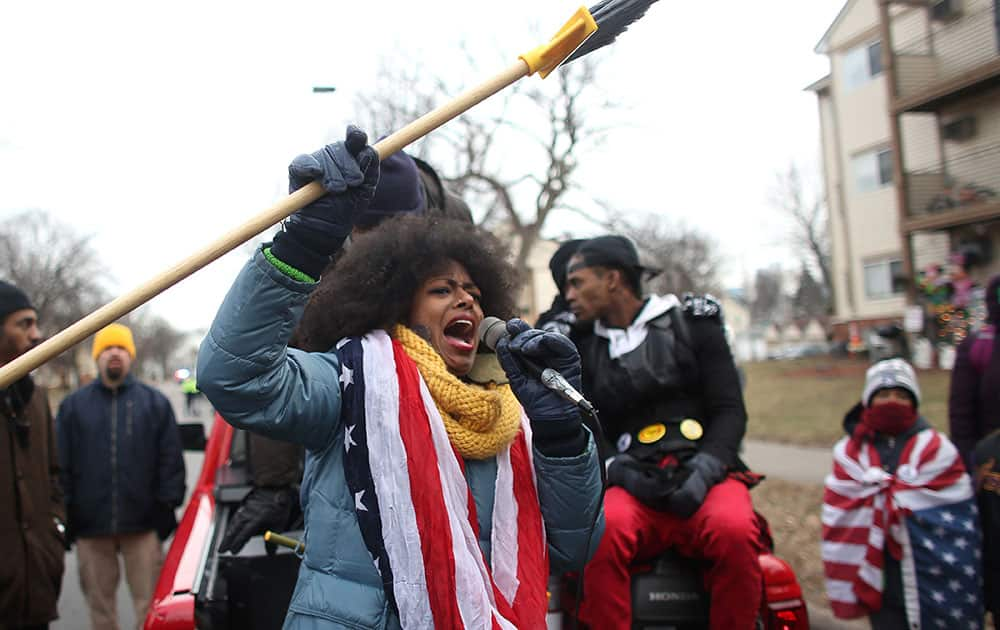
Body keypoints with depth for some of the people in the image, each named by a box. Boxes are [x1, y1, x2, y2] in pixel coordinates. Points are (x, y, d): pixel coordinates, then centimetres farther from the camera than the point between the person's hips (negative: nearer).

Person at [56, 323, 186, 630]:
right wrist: (65, 517, 1)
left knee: (149, 603, 1)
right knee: (100, 605, 12)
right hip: (90, 525, 2)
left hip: (143, 524, -2)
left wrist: (166, 510, -3)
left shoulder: (155, 403, 5)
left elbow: (171, 462, 2)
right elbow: (62, 465, 6)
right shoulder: (73, 405, 9)